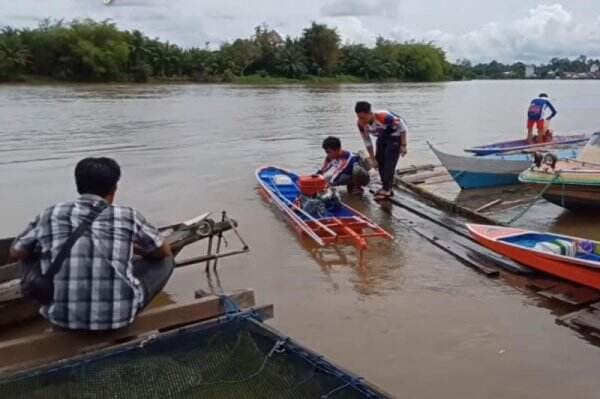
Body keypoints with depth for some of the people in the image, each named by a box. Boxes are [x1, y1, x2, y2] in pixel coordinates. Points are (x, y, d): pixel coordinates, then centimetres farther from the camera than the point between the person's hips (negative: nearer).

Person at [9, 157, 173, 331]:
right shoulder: (128, 216, -3)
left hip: (62, 315, 3)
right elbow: (165, 252, 12)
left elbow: (16, 253, 18)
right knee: (165, 261, 17)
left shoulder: (49, 216, 1)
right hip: (118, 315, -3)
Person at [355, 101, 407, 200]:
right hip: (382, 137, 6)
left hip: (395, 137, -6)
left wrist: (403, 145, -18)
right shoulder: (361, 124, -20)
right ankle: (386, 188, 15)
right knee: (379, 161, 4)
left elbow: (402, 126, -22)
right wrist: (373, 159, -1)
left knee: (389, 162, -15)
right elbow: (367, 142, -4)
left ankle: (386, 189, -8)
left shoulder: (384, 117, -39)